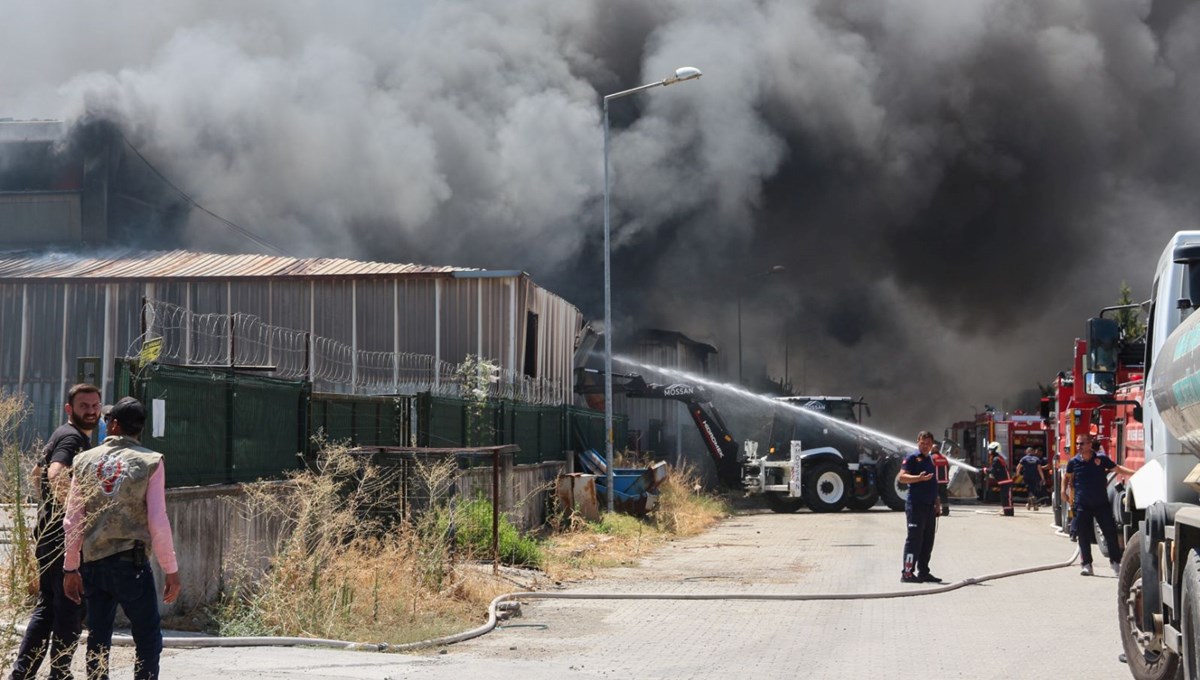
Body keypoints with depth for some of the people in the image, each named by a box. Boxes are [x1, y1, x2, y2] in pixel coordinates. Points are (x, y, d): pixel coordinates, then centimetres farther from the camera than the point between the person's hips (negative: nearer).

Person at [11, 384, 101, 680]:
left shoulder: (62, 435, 20)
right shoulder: (73, 437, -13)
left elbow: (38, 473, 34)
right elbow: (57, 474, -32)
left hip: (48, 533, 10)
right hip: (65, 536, -10)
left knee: (46, 606, 13)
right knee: (71, 610, -4)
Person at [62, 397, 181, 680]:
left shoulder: (85, 460, 6)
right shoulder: (150, 462, -3)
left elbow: (73, 521, 6)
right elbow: (158, 522, -8)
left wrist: (70, 568, 13)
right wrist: (171, 571, -2)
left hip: (93, 563, 4)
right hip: (131, 562, -4)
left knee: (98, 641, 12)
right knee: (148, 640, 2)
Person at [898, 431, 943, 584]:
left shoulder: (931, 460, 20)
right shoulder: (912, 458, -5)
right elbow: (901, 477, -17)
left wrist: (937, 502, 20)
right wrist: (919, 478, -29)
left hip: (930, 506, 8)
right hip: (915, 505, -8)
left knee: (928, 541, 10)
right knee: (914, 539, -10)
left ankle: (923, 572, 16)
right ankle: (907, 573, -9)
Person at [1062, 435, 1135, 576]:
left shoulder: (1101, 458, -4)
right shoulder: (1074, 462, -1)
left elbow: (1117, 468, 7)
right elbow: (1067, 476, 18)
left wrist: (1134, 473, -2)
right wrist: (1064, 491, 9)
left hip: (1102, 503, 0)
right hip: (1082, 505, 0)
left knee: (1110, 533, 1)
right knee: (1084, 536, 0)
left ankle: (1116, 562, 12)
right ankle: (1086, 564, 10)